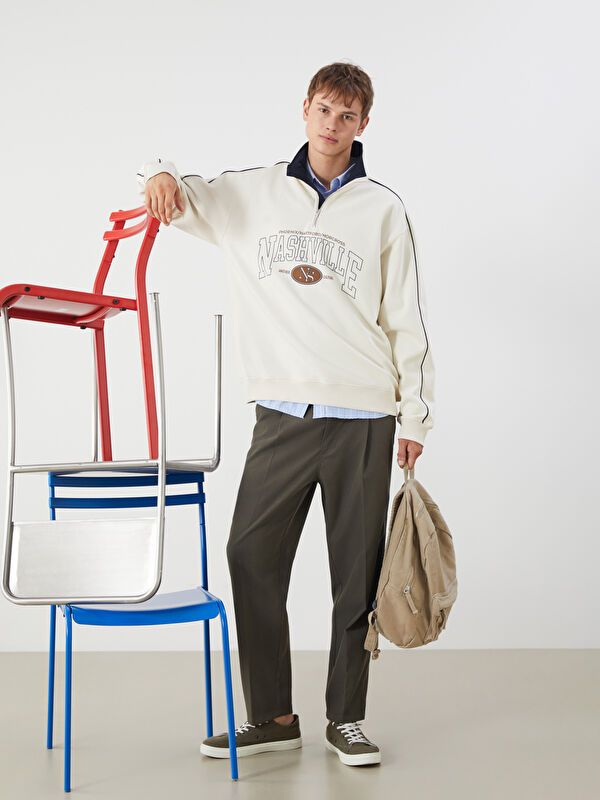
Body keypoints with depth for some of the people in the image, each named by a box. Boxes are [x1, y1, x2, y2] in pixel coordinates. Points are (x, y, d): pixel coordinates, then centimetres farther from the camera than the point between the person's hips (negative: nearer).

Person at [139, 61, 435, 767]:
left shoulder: (382, 209, 6)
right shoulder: (252, 192, 10)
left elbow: (407, 321, 7)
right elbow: (171, 198, 14)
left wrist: (415, 417, 5)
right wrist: (160, 174, -11)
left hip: (364, 418, -1)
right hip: (282, 412, 2)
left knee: (356, 573, 3)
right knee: (252, 558, -1)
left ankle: (345, 719, 16)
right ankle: (271, 716, 12)